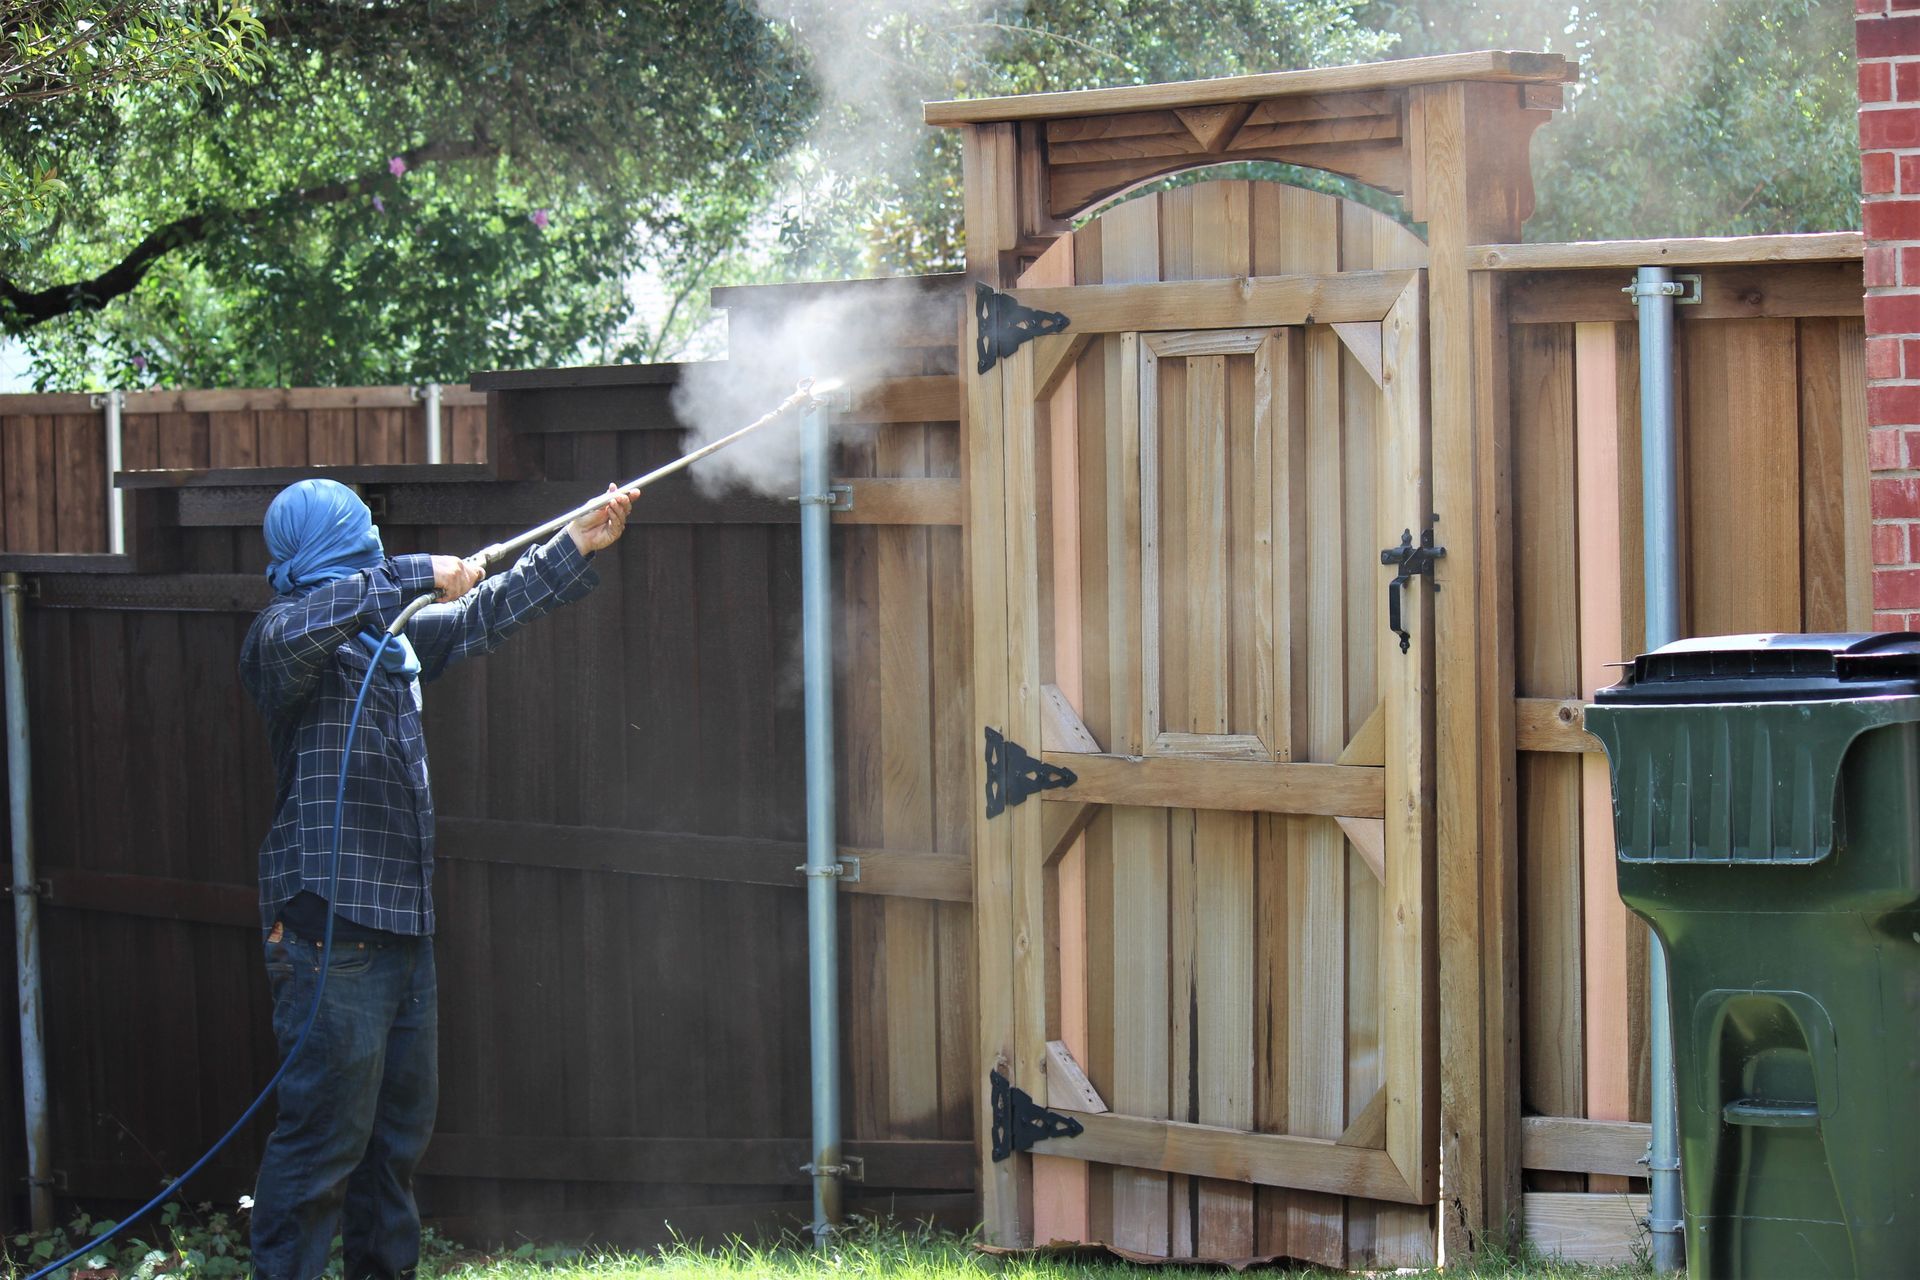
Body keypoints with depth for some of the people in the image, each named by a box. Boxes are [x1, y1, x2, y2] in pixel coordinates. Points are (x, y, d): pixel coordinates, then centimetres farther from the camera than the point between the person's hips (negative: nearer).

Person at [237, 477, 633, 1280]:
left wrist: (581, 546, 32)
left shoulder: (394, 639, 18)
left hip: (403, 919, 9)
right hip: (332, 920, -9)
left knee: (401, 1122, 16)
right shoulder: (289, 637, -9)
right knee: (326, 1128, -11)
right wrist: (417, 577, -25)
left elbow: (488, 616, 31)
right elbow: (290, 633, -33)